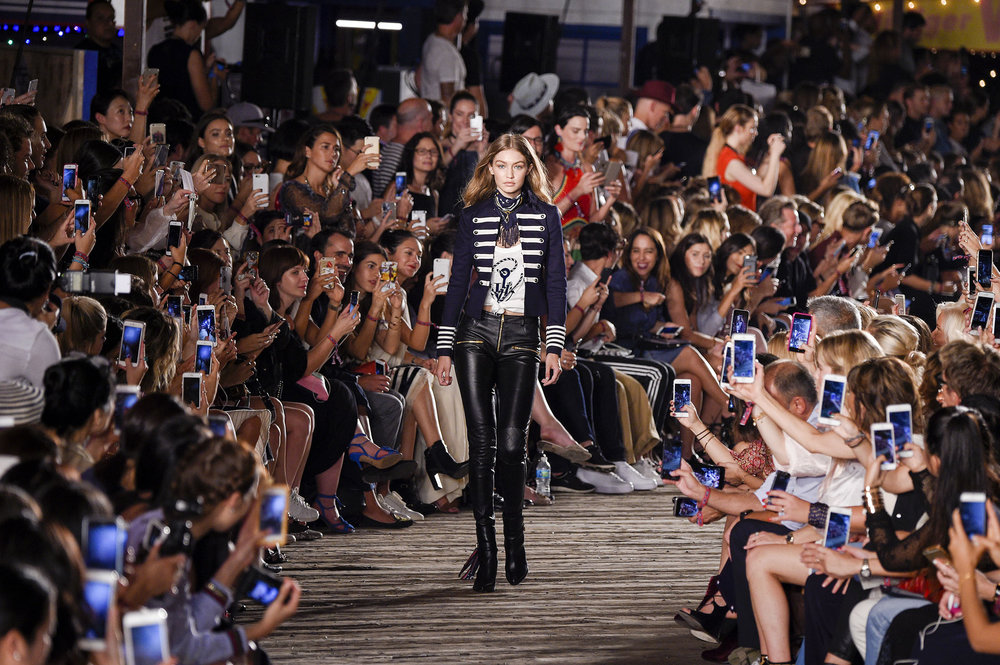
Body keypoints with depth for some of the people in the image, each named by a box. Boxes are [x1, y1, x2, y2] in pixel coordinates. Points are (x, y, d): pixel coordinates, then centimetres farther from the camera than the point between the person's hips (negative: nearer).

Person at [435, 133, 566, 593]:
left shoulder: (545, 215, 6)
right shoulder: (473, 215, 7)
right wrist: (444, 347, 4)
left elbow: (555, 282, 6)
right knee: (481, 441, -4)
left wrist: (554, 345, -1)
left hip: (521, 335, -1)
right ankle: (485, 548, -1)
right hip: (476, 331, 1)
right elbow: (458, 279, 9)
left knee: (511, 441, -6)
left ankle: (514, 539, 11)